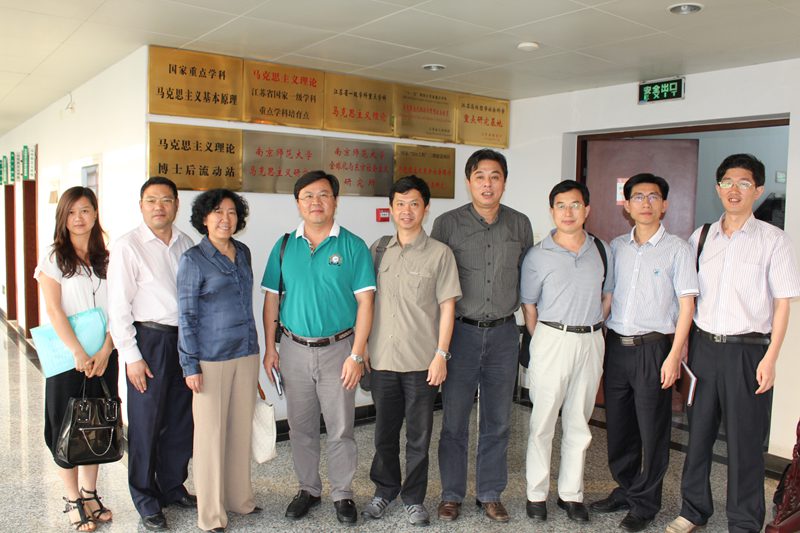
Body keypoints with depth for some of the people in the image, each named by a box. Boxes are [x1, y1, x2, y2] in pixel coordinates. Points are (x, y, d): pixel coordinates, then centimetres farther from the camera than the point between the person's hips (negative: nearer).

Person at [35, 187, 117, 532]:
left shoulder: (105, 259, 7)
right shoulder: (54, 258, -2)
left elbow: (115, 310, 2)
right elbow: (54, 311, -10)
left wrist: (104, 351, -11)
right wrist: (79, 354, -16)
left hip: (103, 357, 3)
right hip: (67, 357, -3)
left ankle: (90, 493, 25)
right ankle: (73, 501, 18)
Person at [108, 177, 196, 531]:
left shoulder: (185, 244, 8)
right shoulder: (127, 247, -7)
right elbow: (118, 308, -9)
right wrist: (131, 356, -11)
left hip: (185, 339, 5)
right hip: (150, 340, -5)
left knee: (182, 420, 14)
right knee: (146, 423, 5)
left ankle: (173, 488, 33)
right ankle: (146, 501, 23)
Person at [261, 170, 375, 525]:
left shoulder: (353, 246, -5)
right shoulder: (284, 246, 4)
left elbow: (364, 302, -7)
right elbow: (271, 299, 7)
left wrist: (357, 354, -11)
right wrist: (269, 348, 2)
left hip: (337, 349, -2)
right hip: (294, 349, 3)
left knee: (340, 429, 6)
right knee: (301, 428, 14)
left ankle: (342, 494, 24)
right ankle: (308, 489, 32)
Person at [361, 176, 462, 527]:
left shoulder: (439, 253, -2)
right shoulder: (377, 251, 7)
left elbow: (447, 307, -3)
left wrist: (441, 355, -8)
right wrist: (362, 348, 6)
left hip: (422, 361, -2)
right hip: (382, 358, 3)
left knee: (419, 435, 8)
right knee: (384, 431, 15)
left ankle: (413, 498, 26)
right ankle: (384, 490, 35)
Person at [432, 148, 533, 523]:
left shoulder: (520, 224, 4)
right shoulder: (447, 224, -4)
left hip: (504, 333, 2)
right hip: (461, 332, -2)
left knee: (498, 421, 11)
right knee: (454, 419, 6)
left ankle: (490, 494, 28)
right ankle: (452, 494, 24)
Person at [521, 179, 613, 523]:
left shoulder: (601, 251, 5)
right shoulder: (537, 256, -4)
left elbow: (607, 297, 14)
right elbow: (529, 305, 2)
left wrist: (593, 330, 8)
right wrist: (542, 343, 1)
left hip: (591, 342, 3)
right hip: (552, 340, -3)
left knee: (579, 422, 12)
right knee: (543, 421, 3)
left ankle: (571, 493, 24)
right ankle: (537, 493, 17)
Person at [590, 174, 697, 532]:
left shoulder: (676, 249, -3)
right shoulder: (616, 247, 9)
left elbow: (686, 305, -5)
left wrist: (673, 356, -12)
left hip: (653, 348, -4)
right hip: (615, 345, 4)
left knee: (652, 430, 5)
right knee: (618, 425, 13)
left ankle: (644, 503, 20)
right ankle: (625, 490, 31)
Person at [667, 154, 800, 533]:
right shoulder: (700, 237, 7)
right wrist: (682, 345, 4)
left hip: (747, 349, -3)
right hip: (703, 345, 3)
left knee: (745, 440, 5)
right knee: (698, 432, 12)